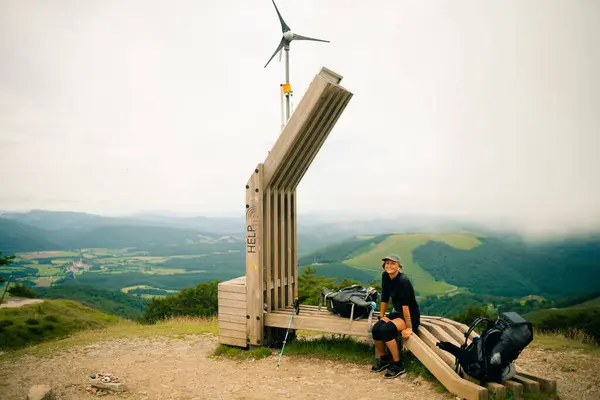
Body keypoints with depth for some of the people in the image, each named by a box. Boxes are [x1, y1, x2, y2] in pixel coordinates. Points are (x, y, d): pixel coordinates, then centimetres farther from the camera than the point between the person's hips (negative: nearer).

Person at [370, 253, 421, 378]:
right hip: (398, 313, 7)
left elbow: (405, 305, -27)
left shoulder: (403, 281, -26)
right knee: (376, 328, -17)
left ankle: (398, 365, -13)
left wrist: (408, 328, -26)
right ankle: (382, 359, 8)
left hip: (411, 316, -7)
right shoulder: (385, 276, -4)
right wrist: (382, 316, 4)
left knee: (386, 329, -29)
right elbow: (385, 297, 4)